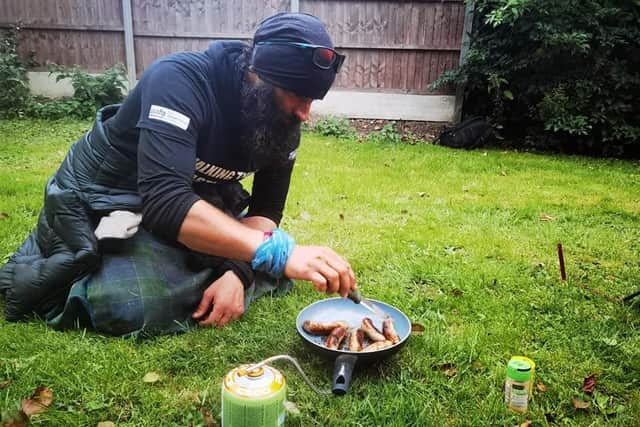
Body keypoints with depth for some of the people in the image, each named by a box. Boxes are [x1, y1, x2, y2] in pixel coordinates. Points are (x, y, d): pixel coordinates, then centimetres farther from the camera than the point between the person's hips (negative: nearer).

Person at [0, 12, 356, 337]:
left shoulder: (283, 122, -11)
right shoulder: (180, 81, -31)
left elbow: (266, 208, -7)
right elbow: (165, 202, -43)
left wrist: (237, 272, -26)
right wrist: (279, 250, -51)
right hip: (103, 200, -6)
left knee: (270, 268, -2)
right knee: (145, 305, -29)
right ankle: (38, 275, 0)